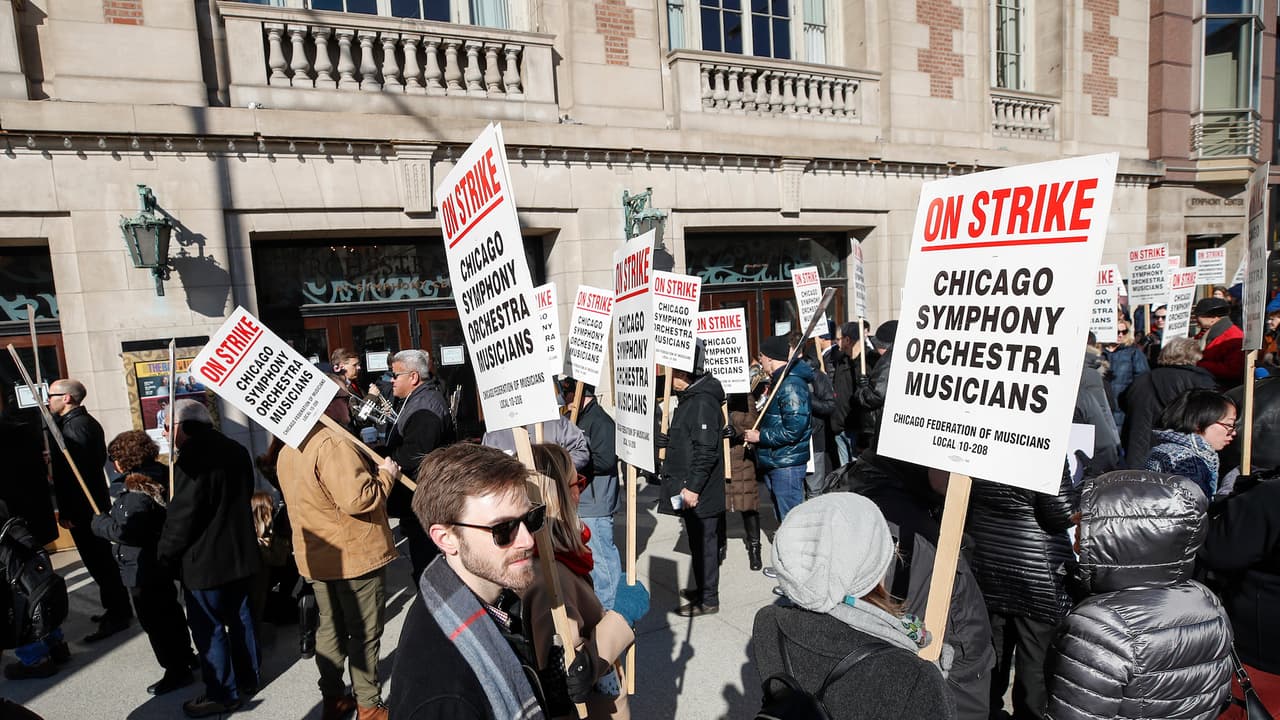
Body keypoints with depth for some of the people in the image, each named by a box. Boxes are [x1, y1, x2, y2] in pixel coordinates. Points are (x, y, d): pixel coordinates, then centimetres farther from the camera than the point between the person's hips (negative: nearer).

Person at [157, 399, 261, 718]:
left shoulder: (193, 459, -21)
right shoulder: (236, 450, 6)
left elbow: (181, 515, -19)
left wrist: (164, 554, -3)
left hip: (206, 560, -9)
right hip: (241, 553, 9)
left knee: (209, 629, 5)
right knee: (240, 617, 19)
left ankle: (223, 694, 17)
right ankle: (248, 679, 32)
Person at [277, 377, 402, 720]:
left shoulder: (289, 449, 8)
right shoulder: (334, 442, -25)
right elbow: (358, 499, -31)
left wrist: (370, 472, 17)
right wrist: (385, 475, -16)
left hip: (317, 556, 9)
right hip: (355, 554, -9)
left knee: (330, 627, 21)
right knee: (365, 633, 6)